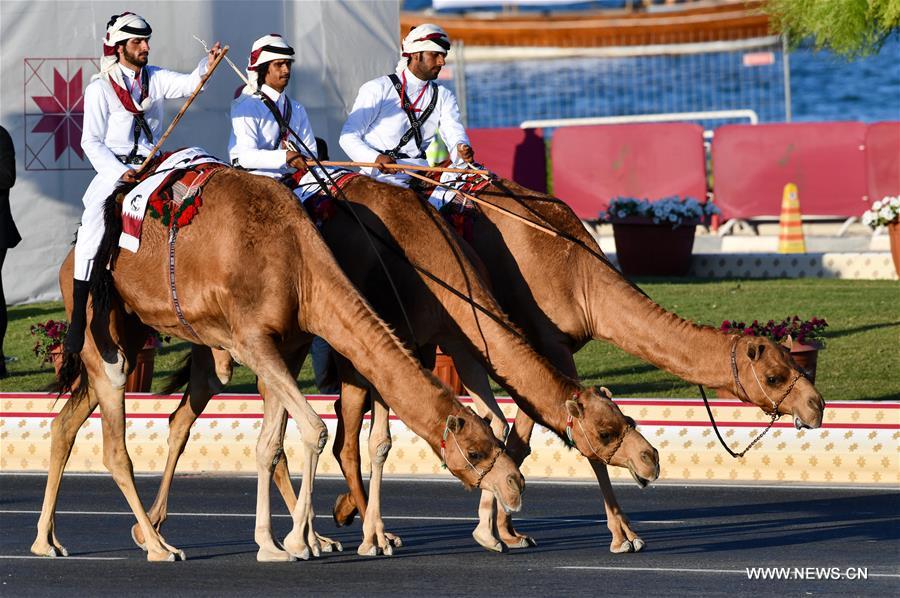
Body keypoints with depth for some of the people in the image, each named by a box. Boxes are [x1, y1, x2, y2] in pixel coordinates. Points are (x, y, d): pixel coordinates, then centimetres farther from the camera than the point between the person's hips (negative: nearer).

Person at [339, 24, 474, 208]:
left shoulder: (443, 97, 17)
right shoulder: (378, 89, 3)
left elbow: (454, 133, 1)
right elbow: (349, 137, -1)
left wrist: (462, 151, -25)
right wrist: (375, 158, -21)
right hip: (381, 177, -5)